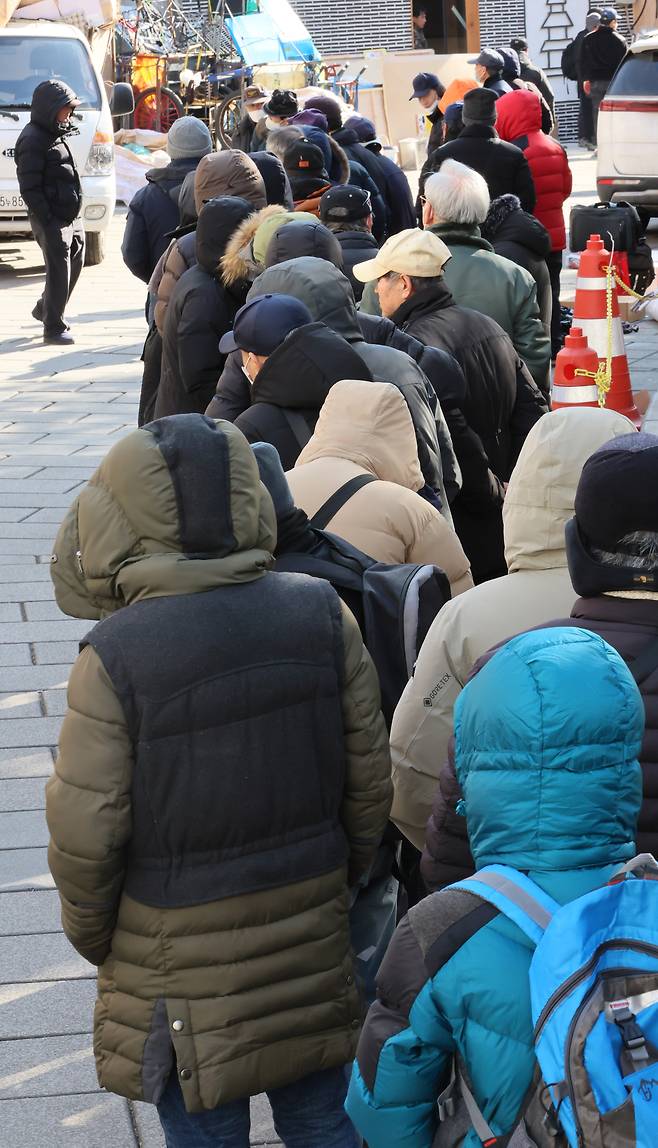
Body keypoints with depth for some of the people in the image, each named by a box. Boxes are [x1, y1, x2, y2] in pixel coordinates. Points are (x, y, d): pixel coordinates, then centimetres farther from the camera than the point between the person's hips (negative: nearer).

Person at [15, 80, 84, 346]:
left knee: (75, 264, 17)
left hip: (70, 217, 9)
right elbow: (29, 187, -17)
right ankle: (54, 329, 2)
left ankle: (44, 309, 35)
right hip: (51, 219, -9)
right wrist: (47, 222, -19)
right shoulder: (33, 140, -14)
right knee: (59, 272, -7)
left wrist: (73, 216, 17)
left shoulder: (55, 134, 16)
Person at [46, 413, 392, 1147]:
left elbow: (85, 831, -14)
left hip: (181, 957, -4)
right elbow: (369, 776, 1)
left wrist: (91, 934, 5)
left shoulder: (115, 656, -21)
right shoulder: (322, 617, -9)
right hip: (310, 938, 4)